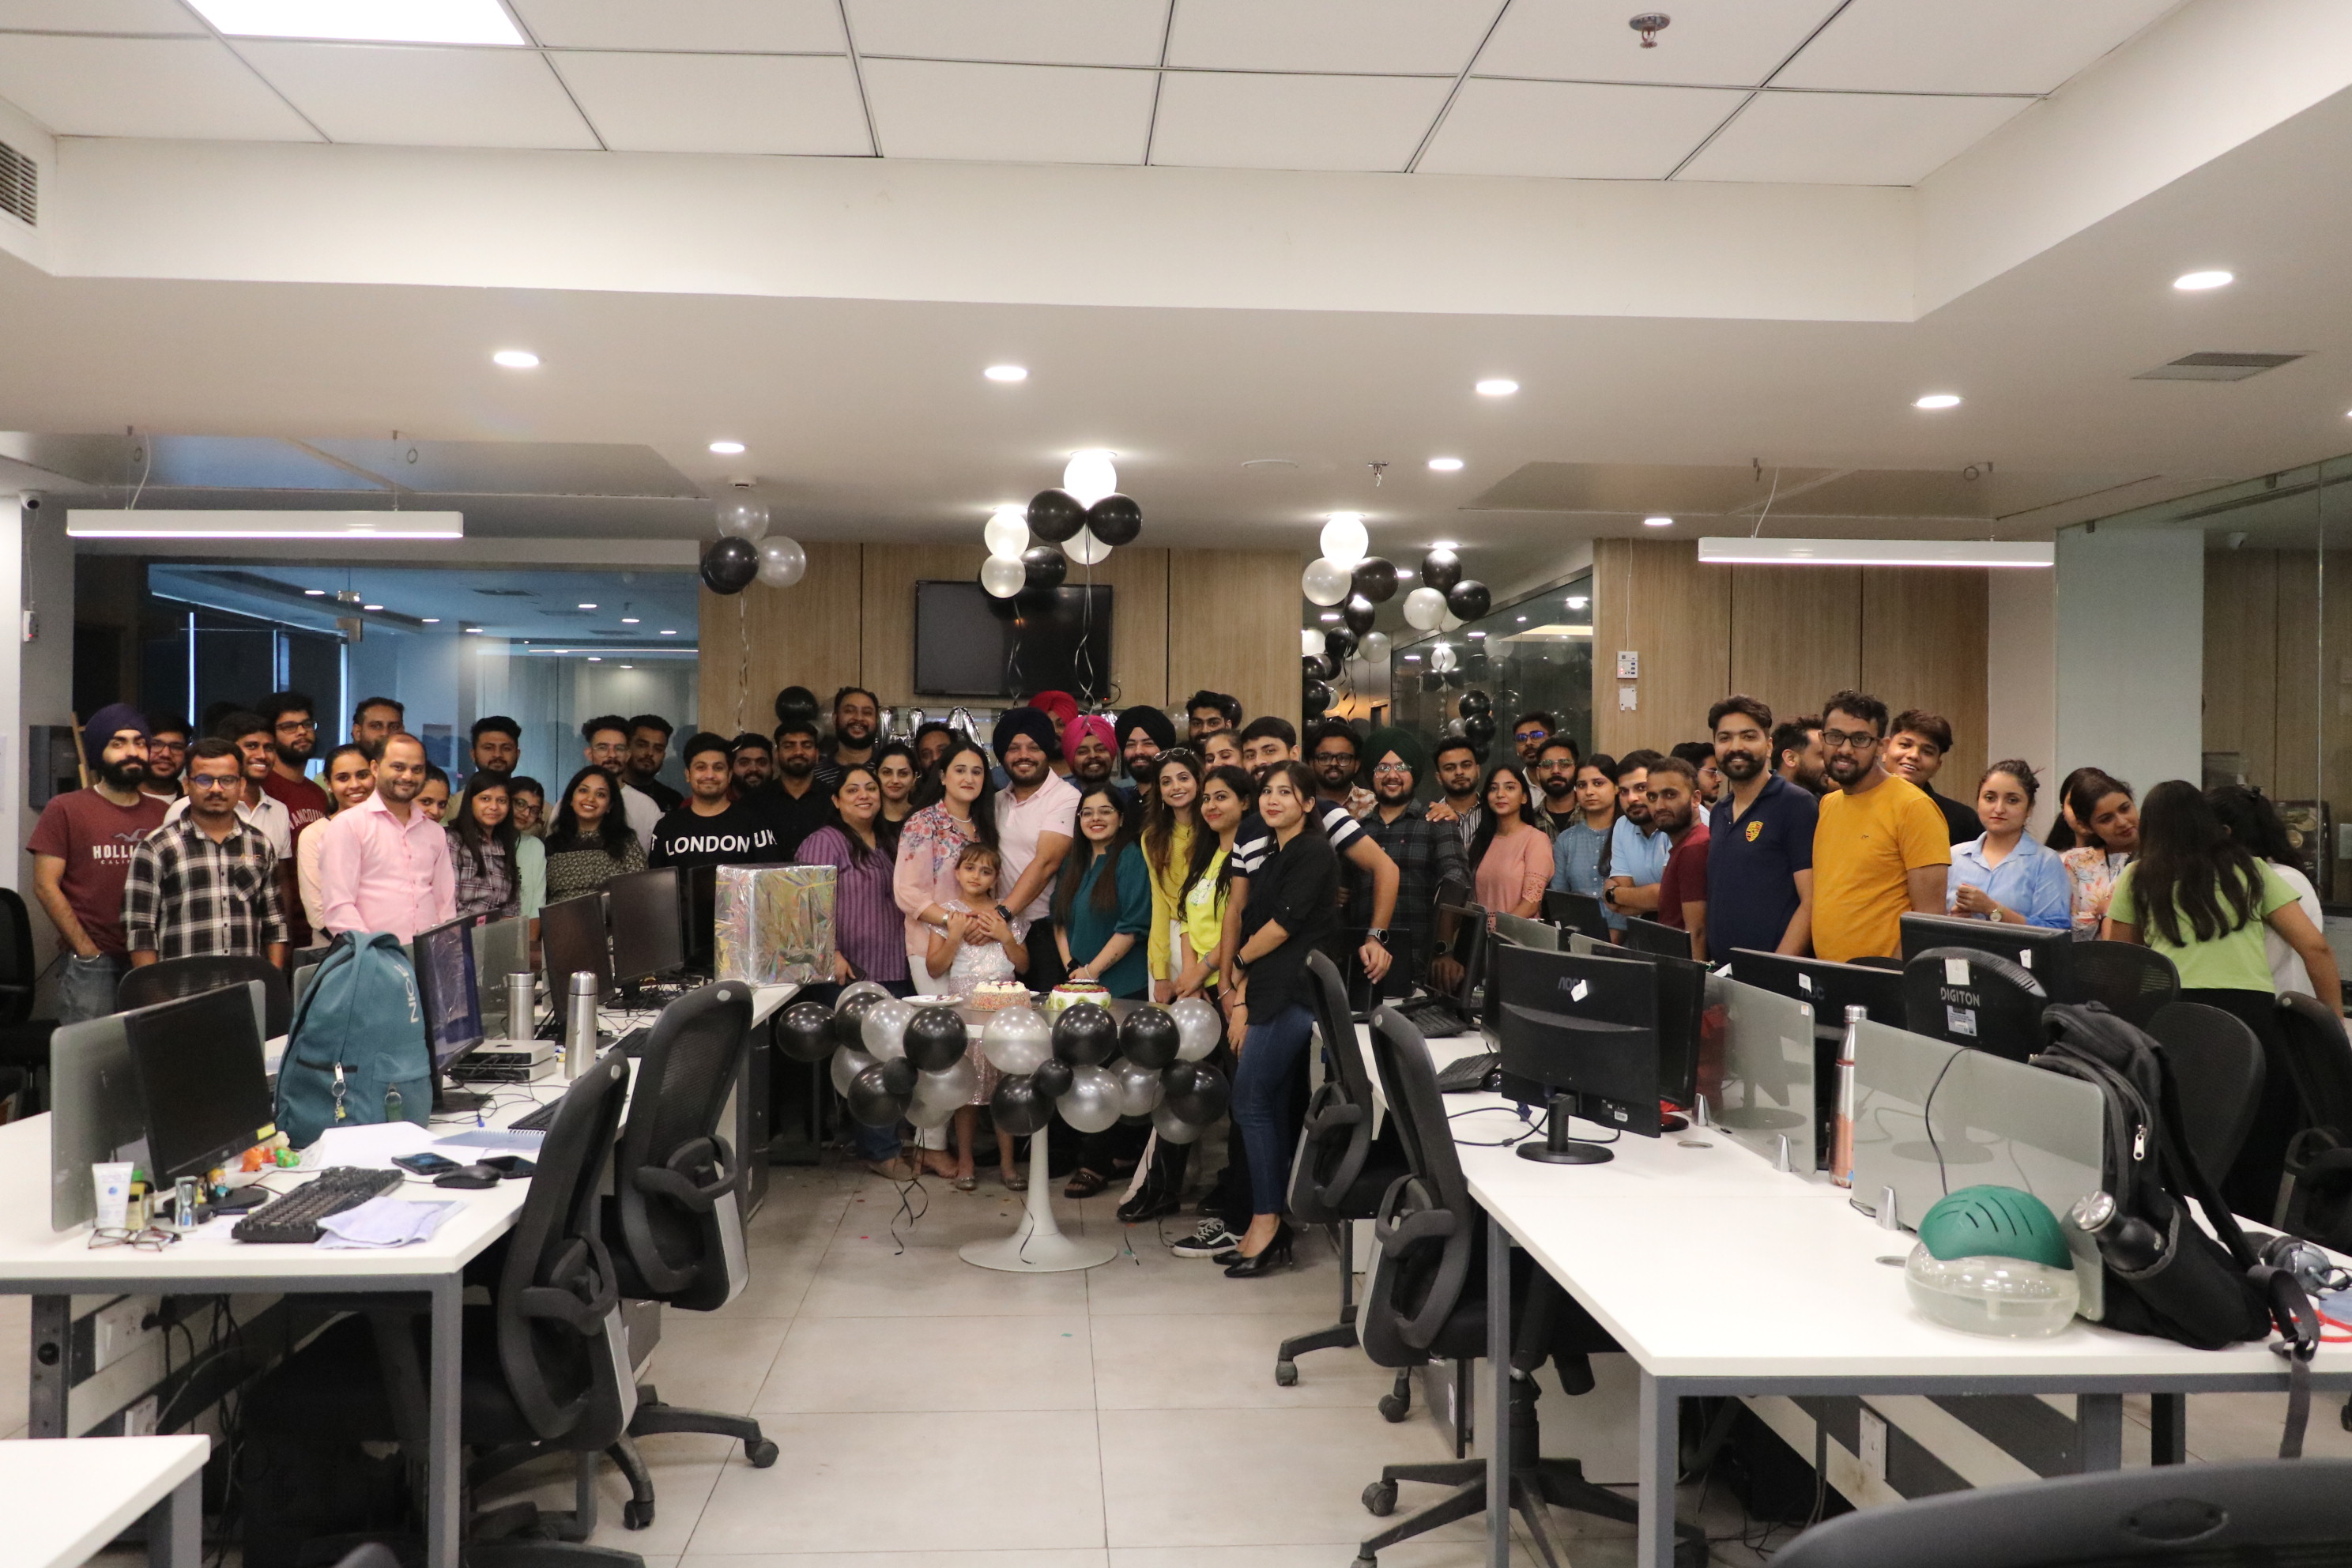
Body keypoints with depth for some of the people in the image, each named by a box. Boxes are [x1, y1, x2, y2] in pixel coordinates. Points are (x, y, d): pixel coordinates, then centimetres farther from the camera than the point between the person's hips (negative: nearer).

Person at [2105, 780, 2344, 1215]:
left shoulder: (2136, 879, 15)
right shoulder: (2250, 870, 17)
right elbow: (2316, 947, 11)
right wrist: (2336, 1020, 18)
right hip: (2252, 1016, 1)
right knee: (2257, 1173, 7)